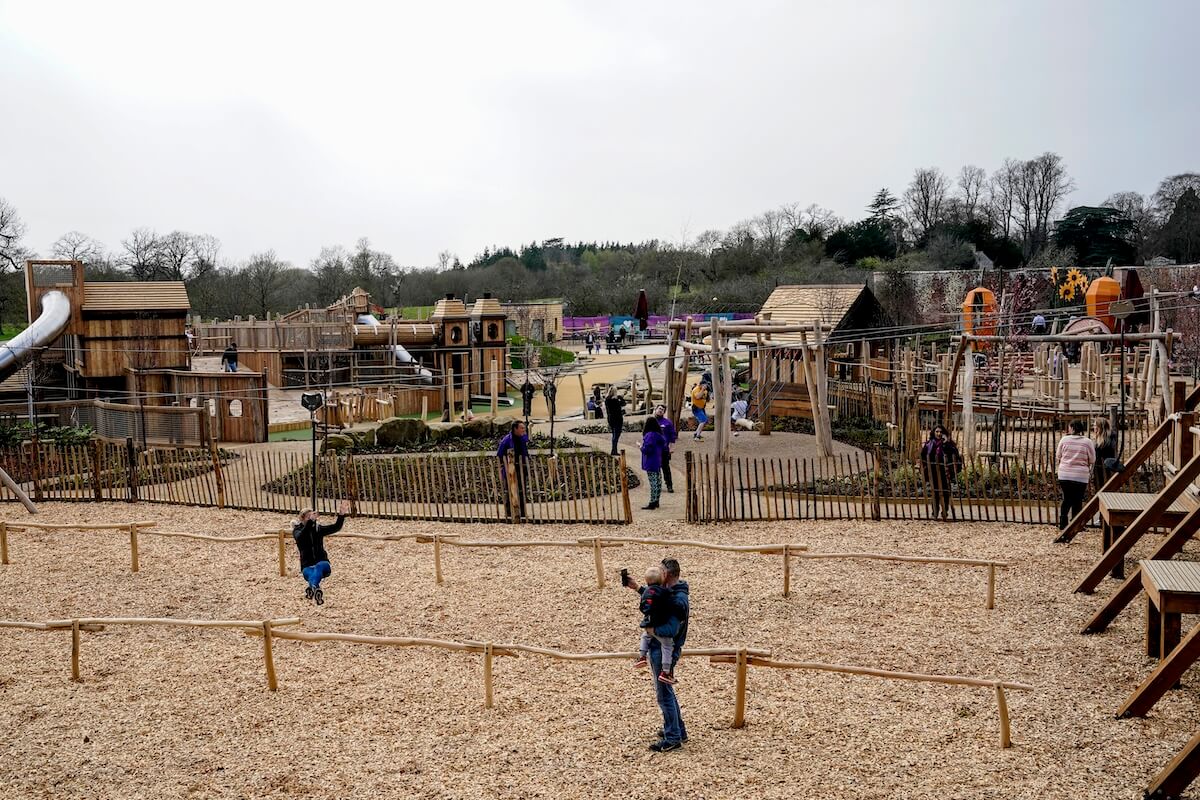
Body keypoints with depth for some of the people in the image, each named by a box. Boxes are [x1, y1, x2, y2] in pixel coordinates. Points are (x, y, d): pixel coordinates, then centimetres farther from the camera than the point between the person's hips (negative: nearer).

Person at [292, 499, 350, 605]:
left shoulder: (318, 528, 13)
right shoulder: (297, 531, 4)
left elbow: (336, 527, 1)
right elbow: (301, 536, -21)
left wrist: (341, 515, -17)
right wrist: (310, 521, -36)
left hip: (322, 562, 1)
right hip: (307, 566, -1)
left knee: (319, 566, -37)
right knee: (310, 572, -38)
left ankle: (312, 588, -68)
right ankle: (317, 590, -72)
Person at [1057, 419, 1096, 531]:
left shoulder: (1064, 440, -2)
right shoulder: (1088, 442, -4)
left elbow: (1058, 455, 9)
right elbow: (1092, 461, 2)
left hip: (1064, 475, 2)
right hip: (1081, 476, -1)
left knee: (1067, 500, 13)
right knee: (1077, 501, 8)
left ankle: (1063, 524, 10)